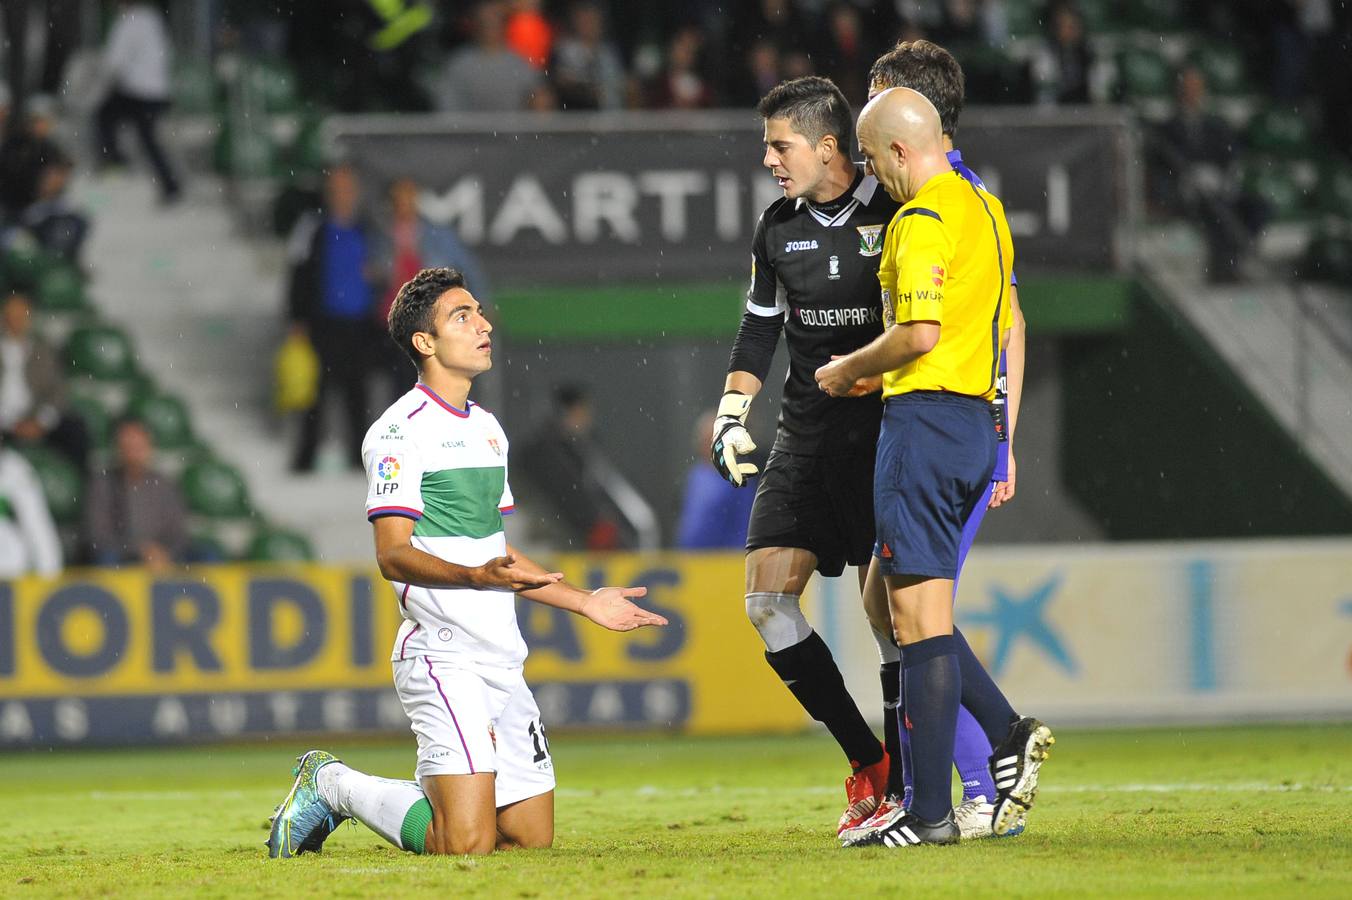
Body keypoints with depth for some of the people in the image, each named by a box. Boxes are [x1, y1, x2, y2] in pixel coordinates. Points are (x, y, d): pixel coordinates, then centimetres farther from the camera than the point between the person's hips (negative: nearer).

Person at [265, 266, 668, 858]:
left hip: (502, 662, 9)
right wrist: (478, 576, -31)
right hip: (444, 658, -9)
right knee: (467, 843, -18)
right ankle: (331, 784, 4)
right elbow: (393, 555, -16)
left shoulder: (487, 428, 19)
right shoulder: (400, 431, -8)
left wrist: (585, 603, 24)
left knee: (532, 837, 4)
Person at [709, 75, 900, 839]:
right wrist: (733, 416, 9)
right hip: (806, 436, 6)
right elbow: (760, 329, 20)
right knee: (768, 603, -3)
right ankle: (870, 766, 7)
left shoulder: (901, 217, -8)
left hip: (888, 434, -6)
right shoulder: (780, 229, 11)